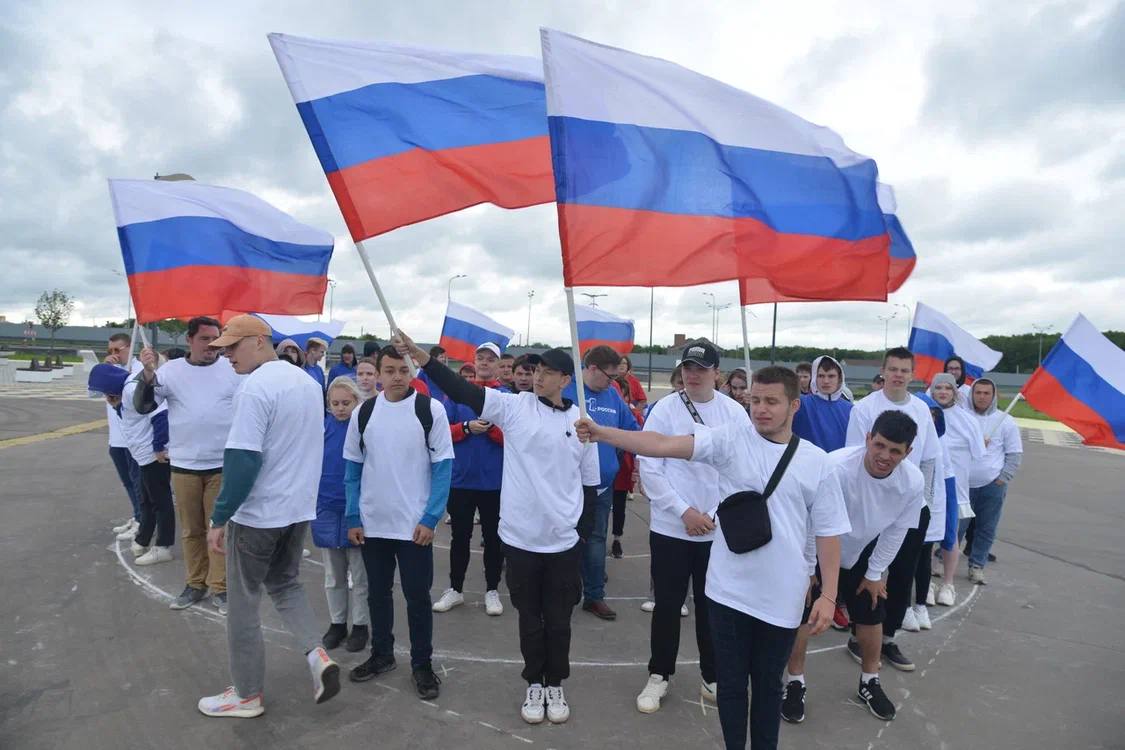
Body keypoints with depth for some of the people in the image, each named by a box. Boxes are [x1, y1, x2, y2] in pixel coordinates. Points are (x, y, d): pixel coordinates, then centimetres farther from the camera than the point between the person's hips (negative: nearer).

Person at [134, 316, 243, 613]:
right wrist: (148, 374, -19)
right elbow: (143, 407, -4)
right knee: (190, 530, 13)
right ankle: (195, 584, 26)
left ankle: (220, 587, 13)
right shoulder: (171, 370, 0)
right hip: (184, 465, 2)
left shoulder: (233, 369, -2)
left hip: (223, 464, -2)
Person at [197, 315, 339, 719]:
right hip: (300, 508, 8)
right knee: (285, 583, 24)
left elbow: (242, 460, -23)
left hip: (257, 514, -7)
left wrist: (219, 517, -14)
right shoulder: (308, 381, 6)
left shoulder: (254, 388, -20)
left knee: (243, 603, 10)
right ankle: (317, 654, 7)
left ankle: (247, 695, 24)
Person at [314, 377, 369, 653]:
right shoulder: (323, 426, -3)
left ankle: (360, 625, 25)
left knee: (359, 575, 11)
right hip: (327, 508, 3)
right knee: (333, 575, 16)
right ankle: (337, 623, 32)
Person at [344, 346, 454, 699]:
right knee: (378, 592, 17)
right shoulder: (363, 413, 2)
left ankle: (422, 664, 23)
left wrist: (430, 519, -12)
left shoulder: (431, 409, -8)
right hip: (372, 523, 4)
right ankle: (381, 654, 36)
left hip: (415, 524, -3)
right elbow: (353, 468, 8)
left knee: (418, 596, 6)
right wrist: (353, 518, 3)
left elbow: (443, 466, -7)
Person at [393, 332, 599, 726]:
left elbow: (590, 484, 6)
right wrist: (422, 357, -26)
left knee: (558, 620, 13)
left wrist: (583, 533, 6)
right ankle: (534, 684, 34)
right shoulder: (514, 406, -4)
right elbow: (462, 390, -15)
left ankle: (556, 685, 33)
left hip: (564, 541, 1)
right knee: (529, 617, 14)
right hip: (520, 536, 0)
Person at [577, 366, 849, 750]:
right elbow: (664, 445, -18)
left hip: (782, 598, 1)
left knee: (768, 684, 18)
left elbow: (828, 532, 3)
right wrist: (600, 433, -29)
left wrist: (828, 595, -1)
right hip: (729, 591, 0)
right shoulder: (731, 439, -7)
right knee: (731, 682, 14)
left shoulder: (816, 461, -2)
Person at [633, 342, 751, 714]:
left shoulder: (735, 412, -2)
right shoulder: (664, 409, -7)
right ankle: (659, 676, 26)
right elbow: (648, 467, -8)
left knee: (712, 605, 13)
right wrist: (684, 511, -12)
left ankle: (712, 678, 30)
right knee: (667, 604, 8)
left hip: (719, 529, 1)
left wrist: (716, 515, -8)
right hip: (670, 526, -1)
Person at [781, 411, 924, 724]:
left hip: (861, 552, 4)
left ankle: (869, 682, 38)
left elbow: (895, 531, -6)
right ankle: (795, 683, 17)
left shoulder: (913, 481, -23)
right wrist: (807, 569, -15)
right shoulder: (836, 467, -40)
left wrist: (875, 573, 2)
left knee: (871, 614, 13)